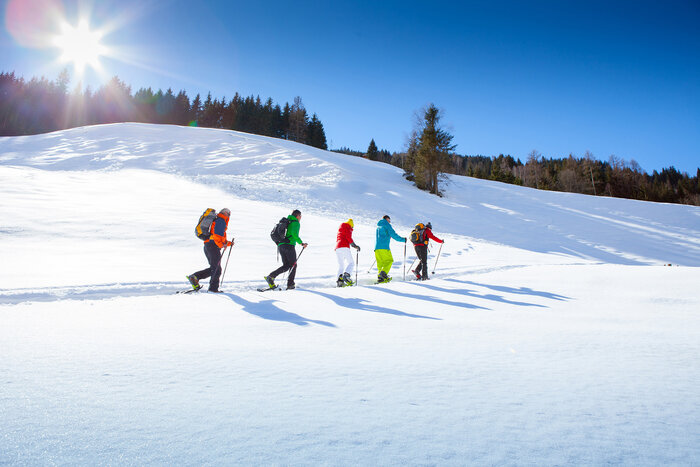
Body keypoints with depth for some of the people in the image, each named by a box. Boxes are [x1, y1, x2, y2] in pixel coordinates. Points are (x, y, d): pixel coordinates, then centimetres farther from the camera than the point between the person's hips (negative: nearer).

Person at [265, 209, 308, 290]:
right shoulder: (296, 223, -1)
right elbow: (294, 233, -20)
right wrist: (301, 243, -15)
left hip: (280, 246, 7)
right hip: (289, 245, -7)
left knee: (286, 265, 9)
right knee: (293, 265, 7)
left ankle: (270, 276, -8)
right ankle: (290, 284, 4)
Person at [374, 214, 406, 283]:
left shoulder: (378, 226, 26)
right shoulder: (387, 225, 2)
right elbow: (394, 235, -5)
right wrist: (403, 239, 4)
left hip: (377, 248, 7)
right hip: (384, 247, -7)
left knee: (380, 262, 7)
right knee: (389, 260, -2)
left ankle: (380, 277, -4)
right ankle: (383, 272, -22)